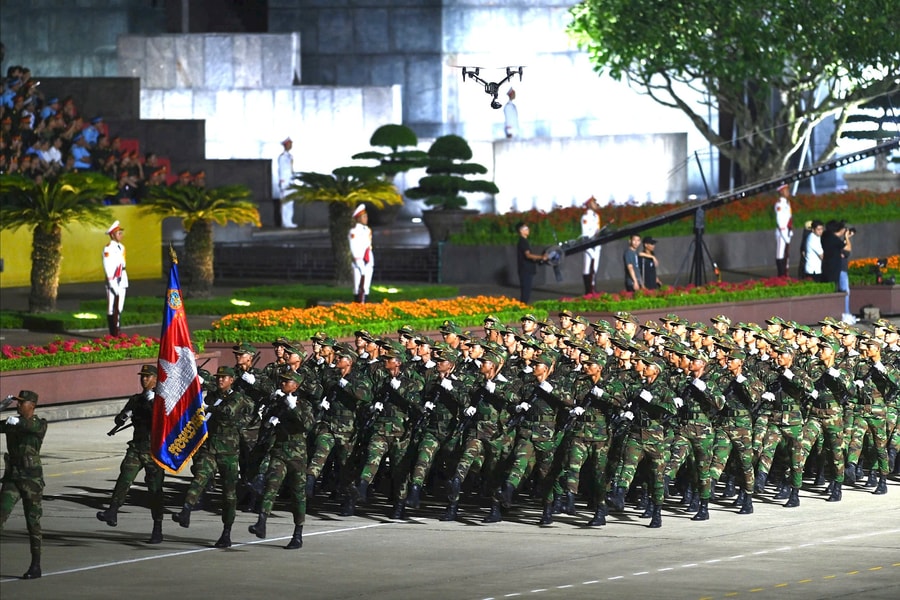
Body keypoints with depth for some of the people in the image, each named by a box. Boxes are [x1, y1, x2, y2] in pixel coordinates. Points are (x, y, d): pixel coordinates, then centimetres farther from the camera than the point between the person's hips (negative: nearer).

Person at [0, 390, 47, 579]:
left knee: (33, 522, 2)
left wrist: (17, 421, -45)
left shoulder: (40, 424, -5)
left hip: (32, 478, -4)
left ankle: (36, 566, 11)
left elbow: (33, 426, -27)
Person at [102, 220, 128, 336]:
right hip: (112, 283, -7)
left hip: (121, 282, 7)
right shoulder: (108, 249, -9)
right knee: (111, 310, -2)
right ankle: (112, 334, 0)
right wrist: (112, 285, -16)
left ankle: (117, 334, 13)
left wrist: (125, 282, 12)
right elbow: (107, 268, -13)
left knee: (119, 309, 9)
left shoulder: (121, 248, 13)